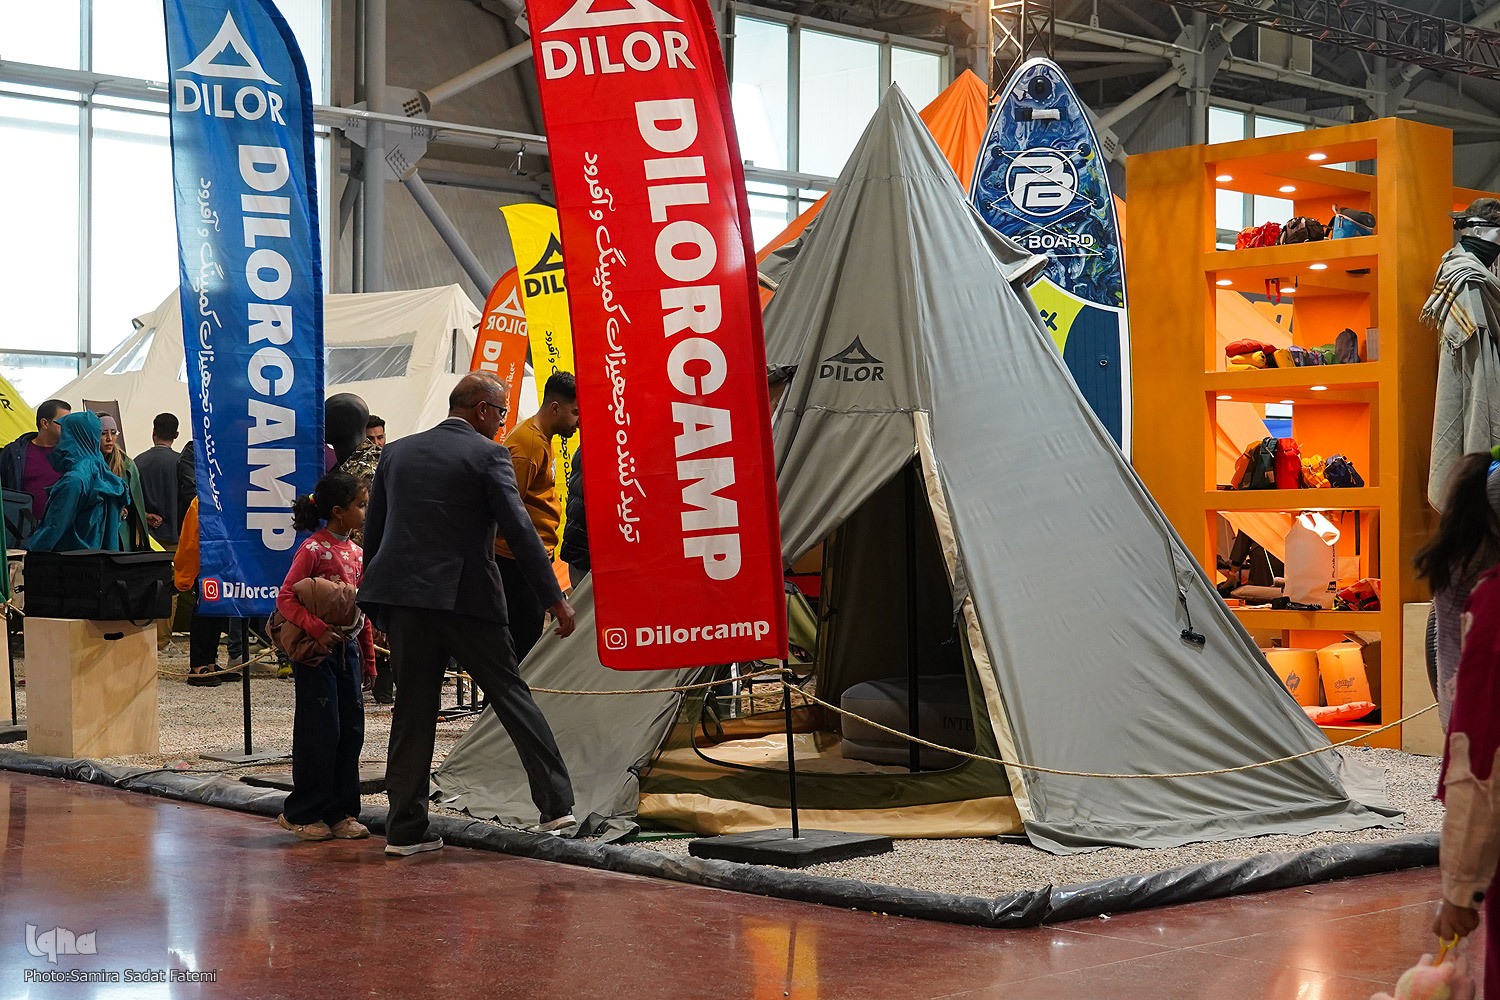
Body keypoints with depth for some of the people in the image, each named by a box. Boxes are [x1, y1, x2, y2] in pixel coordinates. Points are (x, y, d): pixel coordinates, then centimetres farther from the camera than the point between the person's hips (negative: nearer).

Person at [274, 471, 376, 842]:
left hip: (348, 649, 8)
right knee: (320, 732, -3)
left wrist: (368, 655, 17)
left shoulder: (356, 552, 11)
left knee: (351, 730, 8)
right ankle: (302, 813, 8)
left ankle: (341, 812, 16)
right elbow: (285, 598, -18)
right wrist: (317, 630, -29)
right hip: (316, 651, -8)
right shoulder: (313, 549, -12)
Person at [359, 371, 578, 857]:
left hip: (403, 597, 4)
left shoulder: (396, 452, 13)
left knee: (412, 710, 8)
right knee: (510, 693, 7)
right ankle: (556, 803, 8)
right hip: (465, 597, -4)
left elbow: (372, 531, 15)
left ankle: (406, 829, 8)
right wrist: (555, 598, -7)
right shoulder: (487, 455, -3)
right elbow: (520, 530, -10)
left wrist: (376, 604, 22)